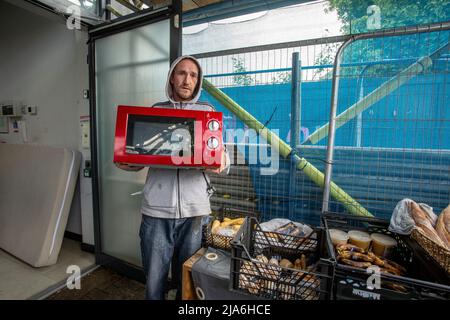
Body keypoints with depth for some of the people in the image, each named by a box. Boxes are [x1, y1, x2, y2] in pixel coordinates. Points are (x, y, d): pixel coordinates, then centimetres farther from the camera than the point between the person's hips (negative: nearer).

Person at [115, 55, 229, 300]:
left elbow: (221, 157, 6)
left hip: (193, 209, 0)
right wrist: (126, 162, -10)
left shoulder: (208, 112, 8)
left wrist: (222, 163, -17)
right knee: (154, 282, 11)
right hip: (156, 209, 1)